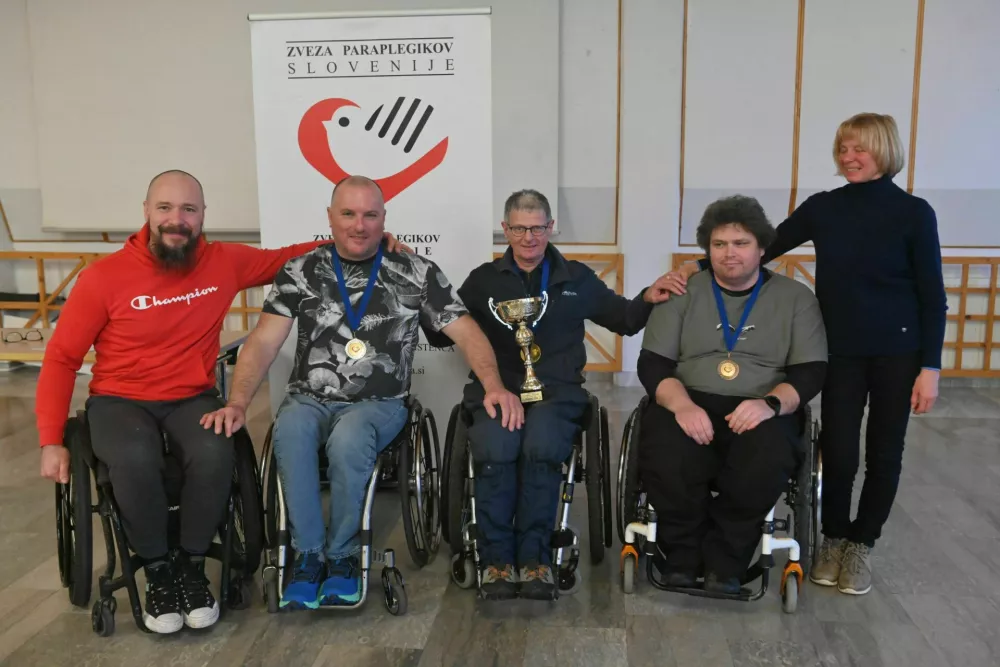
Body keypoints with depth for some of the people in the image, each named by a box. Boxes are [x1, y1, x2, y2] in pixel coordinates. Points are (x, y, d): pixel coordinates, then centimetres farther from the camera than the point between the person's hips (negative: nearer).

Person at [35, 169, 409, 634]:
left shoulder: (224, 262, -3)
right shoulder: (104, 277, -9)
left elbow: (282, 260, 13)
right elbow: (61, 358, -2)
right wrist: (51, 441, -7)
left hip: (192, 398, 2)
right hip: (120, 399, -1)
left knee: (214, 454, -31)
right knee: (135, 460, -34)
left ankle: (192, 566, -5)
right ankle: (159, 572, -7)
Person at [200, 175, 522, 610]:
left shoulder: (417, 274, 1)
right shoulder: (299, 272, 4)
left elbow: (467, 333, -2)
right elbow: (263, 342, -2)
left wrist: (494, 386, -19)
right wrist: (238, 403, -17)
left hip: (378, 404, -1)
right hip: (309, 399, 1)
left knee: (347, 440, -35)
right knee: (290, 432, -33)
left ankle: (342, 555, -11)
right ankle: (308, 554, -16)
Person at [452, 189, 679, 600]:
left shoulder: (577, 279, 19)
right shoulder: (483, 279, 17)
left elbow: (623, 320, 25)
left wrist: (647, 299, 5)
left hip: (556, 389, 0)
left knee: (541, 447, -33)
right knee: (495, 449, -33)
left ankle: (533, 557, -17)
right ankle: (496, 558, -16)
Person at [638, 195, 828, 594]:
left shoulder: (795, 298, 10)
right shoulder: (682, 293, 10)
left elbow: (811, 371, 2)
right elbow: (652, 364, 1)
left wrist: (771, 403, -20)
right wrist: (682, 404, -20)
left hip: (759, 411, 0)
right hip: (690, 405, 0)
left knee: (768, 460, -35)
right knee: (664, 459, -33)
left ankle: (724, 560, -10)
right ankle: (683, 556, -5)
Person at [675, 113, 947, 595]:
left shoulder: (913, 212, -5)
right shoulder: (823, 207, 2)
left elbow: (932, 296, -4)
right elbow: (763, 247, 0)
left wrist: (930, 366, -9)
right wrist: (702, 265, -12)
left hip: (898, 351, -1)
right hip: (841, 350, 1)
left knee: (883, 451, 8)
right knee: (838, 449, 0)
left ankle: (862, 544, 27)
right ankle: (833, 538, 24)